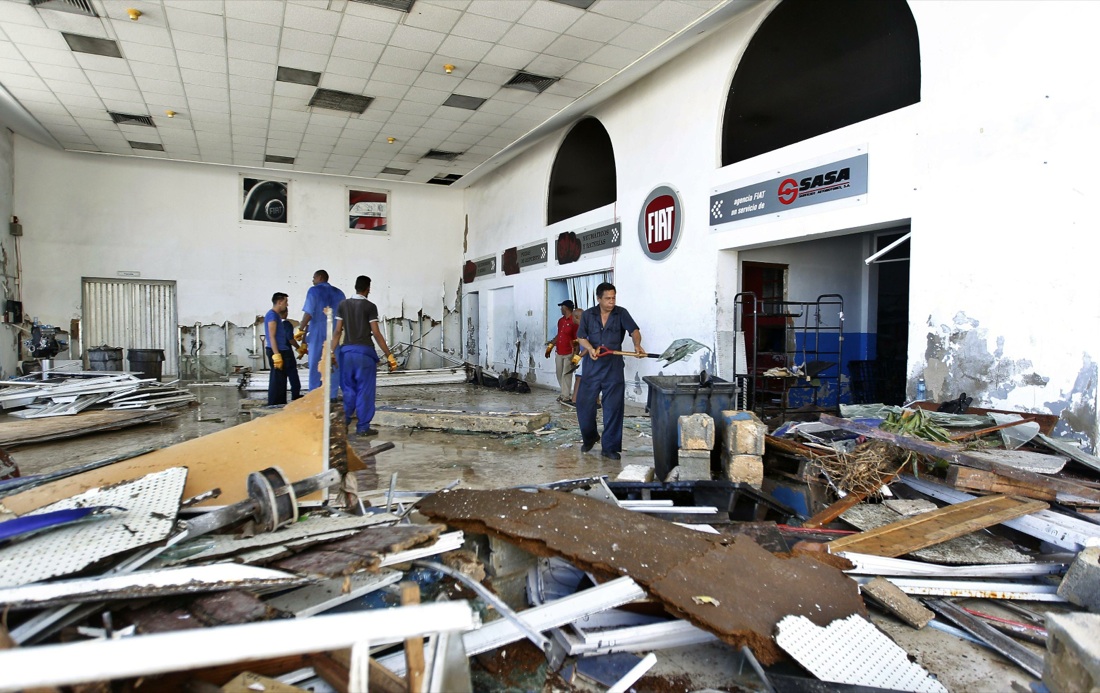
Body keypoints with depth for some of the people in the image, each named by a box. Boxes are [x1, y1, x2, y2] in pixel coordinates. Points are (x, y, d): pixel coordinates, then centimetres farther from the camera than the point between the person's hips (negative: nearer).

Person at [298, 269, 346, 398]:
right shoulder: (338, 293, 12)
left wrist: (301, 330, -4)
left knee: (315, 363, 2)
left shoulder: (314, 291, -1)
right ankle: (331, 395, 5)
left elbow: (309, 313, -9)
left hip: (317, 331, -3)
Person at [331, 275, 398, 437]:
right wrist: (389, 355, -5)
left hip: (347, 351, 4)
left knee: (348, 389, 14)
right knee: (365, 390, 3)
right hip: (365, 351, -4)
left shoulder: (343, 305, 8)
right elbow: (376, 333, -8)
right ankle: (363, 427, 6)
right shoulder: (370, 306, -4)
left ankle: (343, 423, 11)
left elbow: (337, 331, 4)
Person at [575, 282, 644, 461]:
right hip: (592, 366, 1)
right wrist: (590, 348, -19)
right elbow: (581, 337, 2)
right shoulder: (588, 315, 2)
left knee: (613, 408, -1)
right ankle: (589, 437, 30)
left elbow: (634, 330, -14)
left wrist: (637, 345, -35)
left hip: (614, 367, -1)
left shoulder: (621, 313, -1)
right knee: (584, 403, 4)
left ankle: (610, 447, 10)